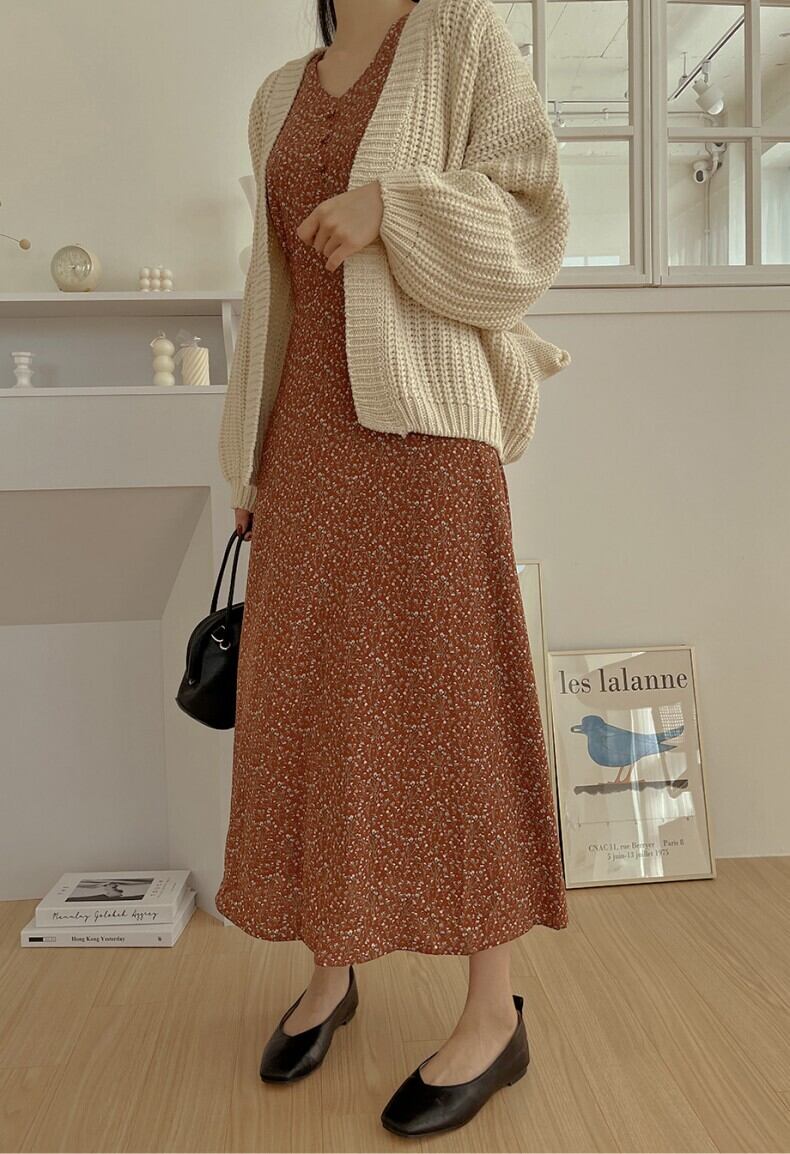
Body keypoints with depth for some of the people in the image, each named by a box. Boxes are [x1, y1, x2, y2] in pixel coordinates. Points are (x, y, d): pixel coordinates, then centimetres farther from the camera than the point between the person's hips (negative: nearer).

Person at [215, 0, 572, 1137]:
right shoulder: (281, 96, 22)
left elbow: (534, 224, -1)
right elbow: (276, 287, 18)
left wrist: (390, 206, -16)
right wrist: (251, 460, 13)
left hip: (421, 421, -5)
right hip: (310, 427, 6)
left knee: (447, 695, -5)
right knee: (311, 695, 5)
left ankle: (495, 1011, 8)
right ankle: (332, 967, 21)